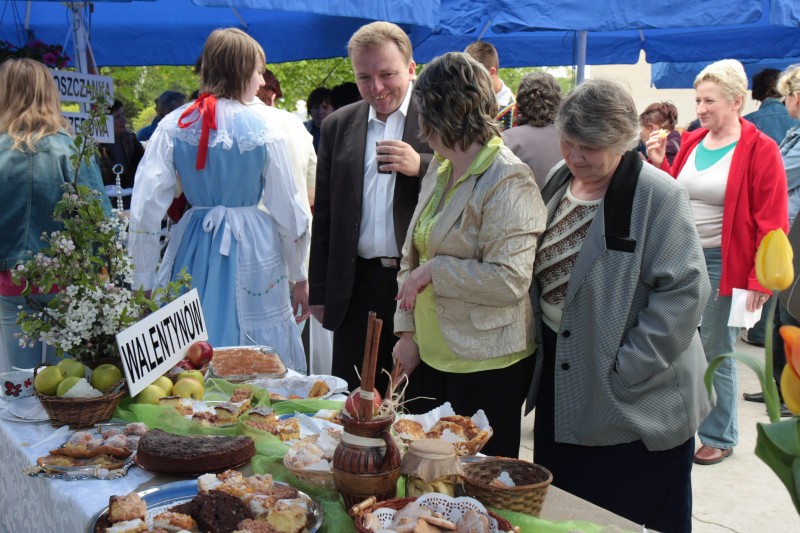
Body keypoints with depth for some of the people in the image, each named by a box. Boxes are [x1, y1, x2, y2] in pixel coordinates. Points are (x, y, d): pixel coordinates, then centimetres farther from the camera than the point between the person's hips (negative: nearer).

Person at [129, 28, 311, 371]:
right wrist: (300, 278, 9)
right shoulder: (262, 128, -6)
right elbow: (289, 211, -3)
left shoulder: (173, 126, 0)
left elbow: (145, 209, -4)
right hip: (251, 253, -3)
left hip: (193, 250, 3)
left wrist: (142, 282, 5)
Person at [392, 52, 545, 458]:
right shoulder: (440, 169, 11)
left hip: (487, 364, -8)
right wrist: (407, 332, 8)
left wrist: (435, 270, -17)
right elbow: (412, 255, 14)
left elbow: (509, 280, -24)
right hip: (432, 355, 8)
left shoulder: (508, 181, -16)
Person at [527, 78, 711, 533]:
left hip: (637, 404, -7)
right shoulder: (558, 182, 6)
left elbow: (684, 291, -20)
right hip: (559, 381, 7)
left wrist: (626, 372, -21)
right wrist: (536, 339, 6)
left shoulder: (659, 196, -16)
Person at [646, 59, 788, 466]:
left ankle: (719, 437, 18)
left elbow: (771, 223, -10)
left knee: (715, 353, 2)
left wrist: (760, 279, -14)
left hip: (724, 264, -5)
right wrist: (659, 164, 0)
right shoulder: (691, 142, 10)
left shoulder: (760, 150, -8)